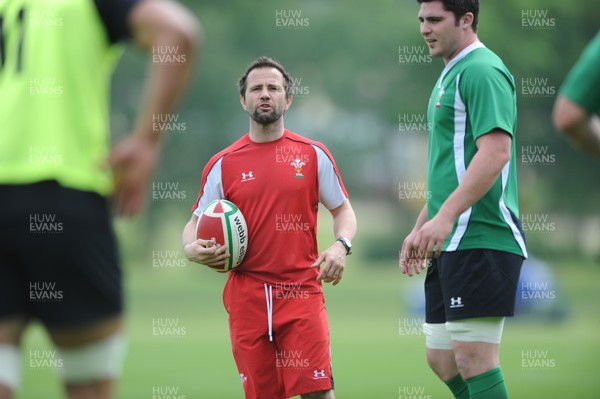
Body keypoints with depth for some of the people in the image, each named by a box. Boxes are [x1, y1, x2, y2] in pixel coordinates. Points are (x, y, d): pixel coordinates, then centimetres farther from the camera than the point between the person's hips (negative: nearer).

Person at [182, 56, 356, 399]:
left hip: (302, 291, -1)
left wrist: (341, 246, -8)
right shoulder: (223, 164, 7)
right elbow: (198, 221, 13)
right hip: (246, 296, 1)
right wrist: (191, 248, -10)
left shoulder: (313, 154, 6)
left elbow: (342, 209, 12)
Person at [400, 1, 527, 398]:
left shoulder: (482, 71, -11)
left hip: (480, 241, -10)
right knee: (442, 358, 10)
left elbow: (495, 152, -22)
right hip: (452, 244, 10)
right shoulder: (450, 76, 20)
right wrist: (420, 229, 25)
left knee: (473, 358, -11)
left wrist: (445, 217, -27)